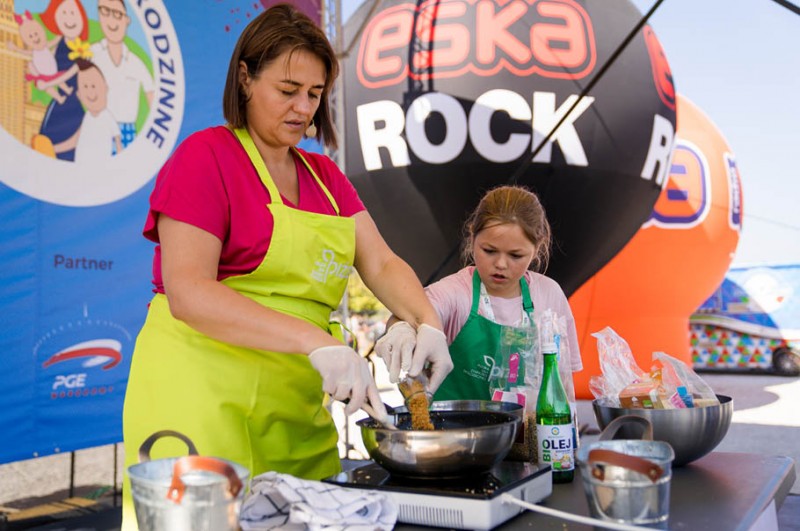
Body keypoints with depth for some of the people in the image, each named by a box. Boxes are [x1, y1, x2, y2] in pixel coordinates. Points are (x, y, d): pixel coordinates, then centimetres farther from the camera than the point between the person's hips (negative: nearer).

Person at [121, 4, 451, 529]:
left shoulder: (325, 176, 16)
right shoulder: (205, 155, -5)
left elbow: (381, 263, 9)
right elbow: (187, 293, -16)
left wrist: (428, 323, -11)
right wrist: (318, 342, -24)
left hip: (298, 404, 6)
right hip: (203, 397, -6)